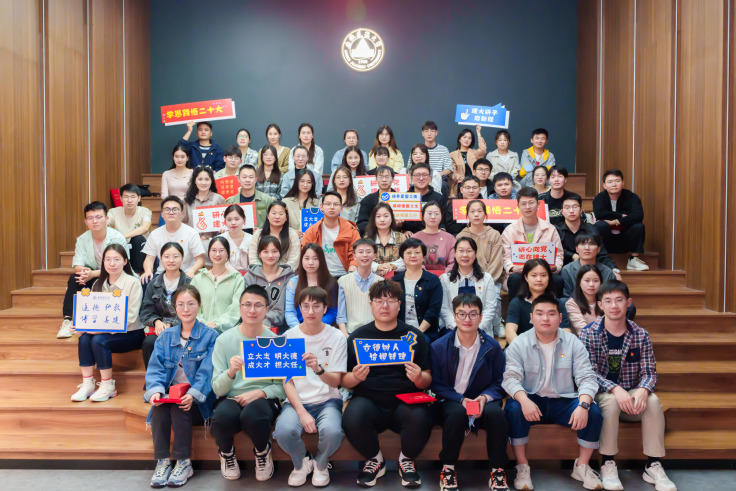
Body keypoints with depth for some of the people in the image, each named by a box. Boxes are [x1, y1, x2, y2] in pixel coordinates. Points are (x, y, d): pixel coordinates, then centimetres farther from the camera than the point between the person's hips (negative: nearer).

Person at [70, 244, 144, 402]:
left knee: (98, 340, -28)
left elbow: (130, 318, -15)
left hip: (130, 334, -5)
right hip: (104, 332, 5)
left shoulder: (133, 283, -8)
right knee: (84, 339, -22)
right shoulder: (98, 284, 11)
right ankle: (87, 384, -14)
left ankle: (108, 386, -15)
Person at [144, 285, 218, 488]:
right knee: (159, 406, -27)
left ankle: (184, 463, -18)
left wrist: (193, 394, -27)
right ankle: (162, 462, -18)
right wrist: (155, 390, -20)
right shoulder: (166, 336, 11)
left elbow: (206, 372, -11)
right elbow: (155, 368, 0)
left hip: (198, 400, -3)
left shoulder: (209, 336, -1)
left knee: (179, 407, -31)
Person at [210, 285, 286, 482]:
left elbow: (282, 386, 1)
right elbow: (217, 388, -4)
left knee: (253, 415, -35)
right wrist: (231, 372, -25)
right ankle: (226, 453, 4)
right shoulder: (224, 340, 0)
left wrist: (260, 393, -18)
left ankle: (263, 452, 2)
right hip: (231, 398, 1)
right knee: (223, 417, -34)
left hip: (264, 398, -1)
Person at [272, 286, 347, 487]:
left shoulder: (337, 337, -2)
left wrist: (318, 369, -27)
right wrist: (302, 412, -15)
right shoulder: (289, 337, 1)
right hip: (296, 401, 1)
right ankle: (301, 463, 6)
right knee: (284, 431, -31)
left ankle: (321, 464, 5)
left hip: (327, 400, -1)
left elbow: (336, 381, -4)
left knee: (332, 431, -33)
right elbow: (287, 381, -1)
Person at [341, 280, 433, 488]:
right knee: (352, 419, -31)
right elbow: (344, 381, 7)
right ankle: (375, 460, 3)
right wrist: (355, 377, -16)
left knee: (421, 419, -31)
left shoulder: (414, 336, 7)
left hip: (405, 401, 0)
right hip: (368, 401, 0)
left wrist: (419, 377, -15)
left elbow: (427, 382, 8)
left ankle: (406, 460, 3)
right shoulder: (358, 336, 7)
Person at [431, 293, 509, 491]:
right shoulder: (438, 347, -3)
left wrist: (484, 397, -17)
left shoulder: (492, 347, 0)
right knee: (458, 413, -35)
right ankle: (448, 469, -15)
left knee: (496, 413, -31)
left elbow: (499, 383, 3)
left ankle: (497, 471, -11)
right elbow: (437, 385, -3)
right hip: (450, 402, -1)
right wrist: (461, 400, -16)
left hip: (483, 401, 1)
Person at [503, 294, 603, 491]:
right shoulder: (519, 344, -3)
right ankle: (522, 467, -15)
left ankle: (582, 466, -2)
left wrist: (583, 405, -24)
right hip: (532, 401, -1)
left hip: (564, 402, 2)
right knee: (513, 408, -32)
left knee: (594, 412, -23)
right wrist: (524, 400, -34)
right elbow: (511, 377, -13)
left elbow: (586, 378, -5)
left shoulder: (572, 342, 1)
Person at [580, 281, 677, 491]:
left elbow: (649, 372, -2)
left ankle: (653, 465, -14)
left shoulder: (641, 335, 0)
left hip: (631, 396, 3)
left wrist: (642, 390, -25)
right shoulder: (589, 334, -8)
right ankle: (608, 465, -20)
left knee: (653, 401, -27)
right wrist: (616, 389, -32)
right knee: (610, 400, -34)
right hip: (600, 395, -2)